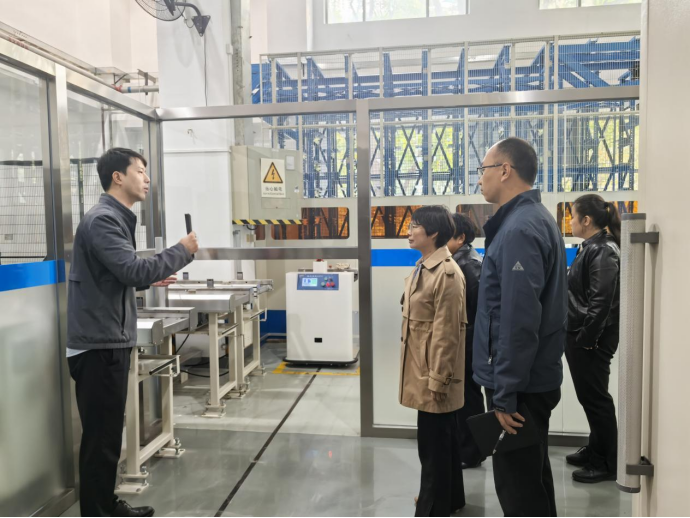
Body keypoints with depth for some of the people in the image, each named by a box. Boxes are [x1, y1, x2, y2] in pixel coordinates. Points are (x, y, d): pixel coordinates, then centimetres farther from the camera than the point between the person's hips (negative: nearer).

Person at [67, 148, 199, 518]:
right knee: (100, 437, 0)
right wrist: (183, 250, -15)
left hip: (110, 342, 10)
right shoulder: (102, 220, -16)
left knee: (109, 433, 18)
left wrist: (149, 281, 13)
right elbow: (133, 270, -26)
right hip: (99, 345, -10)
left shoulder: (116, 219, 16)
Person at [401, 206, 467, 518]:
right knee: (444, 440, 23)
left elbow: (446, 332, -21)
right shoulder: (422, 268, 11)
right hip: (424, 368, 10)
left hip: (435, 372, -10)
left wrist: (437, 378, -19)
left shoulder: (447, 273, -19)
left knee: (434, 445, 4)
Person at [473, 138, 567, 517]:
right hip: (535, 379, 10)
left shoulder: (518, 229, -21)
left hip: (520, 385, -10)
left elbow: (518, 320, -26)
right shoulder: (536, 219, 12)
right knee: (533, 477, 23)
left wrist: (505, 394, -20)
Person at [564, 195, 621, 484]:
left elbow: (602, 300, -23)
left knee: (595, 398, 1)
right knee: (589, 396, 18)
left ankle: (608, 463, 14)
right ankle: (596, 451, 31)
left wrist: (587, 338, -21)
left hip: (592, 339, -10)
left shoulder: (603, 251, -16)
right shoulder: (592, 248, 14)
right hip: (581, 336, 10)